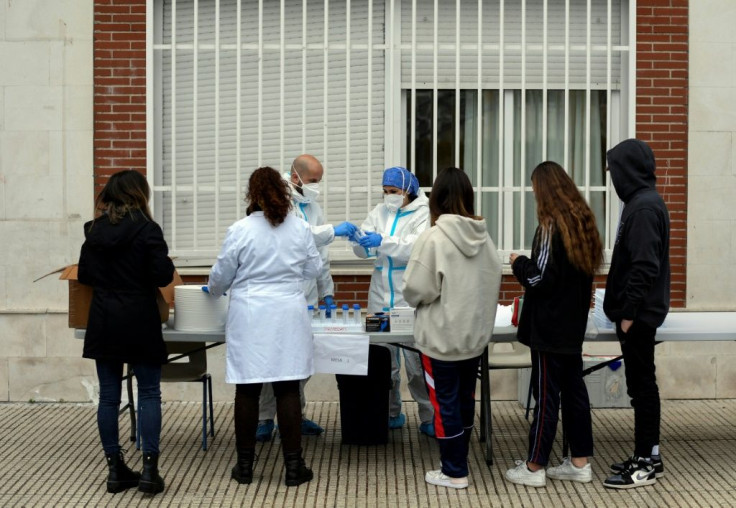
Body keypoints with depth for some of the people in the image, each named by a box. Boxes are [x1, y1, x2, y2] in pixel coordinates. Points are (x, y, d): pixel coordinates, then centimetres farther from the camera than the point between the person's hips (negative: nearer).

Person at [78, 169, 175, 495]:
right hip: (139, 322, -4)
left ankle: (115, 470, 12)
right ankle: (149, 469, -2)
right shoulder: (147, 229, -9)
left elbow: (84, 275, 10)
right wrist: (167, 265, 9)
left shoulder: (94, 230, 5)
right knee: (149, 393, 4)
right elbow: (162, 276, -12)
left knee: (108, 395, 8)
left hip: (103, 322, 4)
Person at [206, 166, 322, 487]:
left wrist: (214, 291, 24)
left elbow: (221, 276, 1)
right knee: (288, 389, 5)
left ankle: (244, 465, 16)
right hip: (288, 317, 2)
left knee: (248, 390, 7)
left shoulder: (239, 230, -8)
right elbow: (313, 270, 10)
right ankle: (293, 465, 8)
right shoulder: (300, 228, -1)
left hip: (250, 319, -1)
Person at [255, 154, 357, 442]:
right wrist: (333, 231, -25)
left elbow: (321, 255, 19)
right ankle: (265, 418, 10)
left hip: (305, 297, 6)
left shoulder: (313, 207, 16)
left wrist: (327, 291, 15)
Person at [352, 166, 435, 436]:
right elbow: (361, 250, 7)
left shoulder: (422, 213, -2)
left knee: (417, 360, -5)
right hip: (381, 295, 5)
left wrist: (383, 242, -28)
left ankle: (429, 417, 5)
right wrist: (363, 243, -16)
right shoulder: (378, 212, 12)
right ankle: (391, 414, 23)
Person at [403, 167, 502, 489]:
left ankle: (454, 472, 12)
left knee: (445, 402, 5)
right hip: (476, 333, 6)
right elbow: (495, 282, 7)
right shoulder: (484, 237, -1)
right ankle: (459, 462, 28)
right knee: (466, 398, 17)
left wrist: (434, 295, 4)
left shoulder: (433, 238, -18)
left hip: (441, 336, -6)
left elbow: (415, 290, -16)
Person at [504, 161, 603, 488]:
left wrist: (519, 264, -2)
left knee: (546, 393, -3)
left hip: (549, 326, -8)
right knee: (573, 389, 12)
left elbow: (541, 279, -19)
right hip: (573, 323, 8)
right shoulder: (582, 220, 8)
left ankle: (534, 468, 5)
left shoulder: (552, 226, -17)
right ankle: (580, 462, 18)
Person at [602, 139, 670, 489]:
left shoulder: (644, 207, -17)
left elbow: (644, 266, -23)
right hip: (636, 312, 10)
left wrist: (629, 313, -20)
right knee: (641, 385, 13)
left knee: (641, 386, -3)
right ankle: (647, 457, 20)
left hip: (638, 315, -10)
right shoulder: (642, 202, 13)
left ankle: (647, 463, 4)